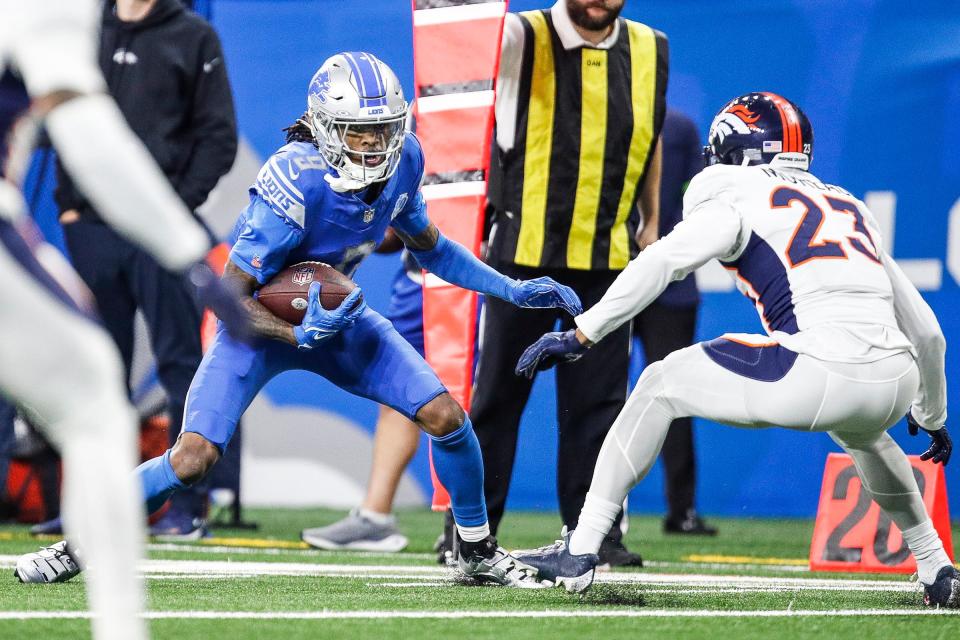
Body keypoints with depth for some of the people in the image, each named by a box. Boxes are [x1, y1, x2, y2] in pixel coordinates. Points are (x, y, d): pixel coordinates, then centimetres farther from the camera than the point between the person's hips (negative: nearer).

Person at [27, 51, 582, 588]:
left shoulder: (404, 160, -14)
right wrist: (301, 335, -42)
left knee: (446, 416, -7)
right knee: (193, 459, -19)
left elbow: (427, 244, 8)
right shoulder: (297, 182, -34)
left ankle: (479, 552, 15)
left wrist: (511, 289, 2)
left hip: (334, 311, 5)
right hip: (262, 321, -5)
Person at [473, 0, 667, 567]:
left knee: (600, 395, 4)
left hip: (609, 254, 3)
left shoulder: (650, 50, 6)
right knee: (497, 388, 2)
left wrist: (651, 222, 18)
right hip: (524, 246, -3)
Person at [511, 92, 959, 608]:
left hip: (824, 376, -6)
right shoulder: (849, 206, 30)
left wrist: (579, 335, -5)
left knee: (660, 386, 13)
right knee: (860, 431, 43)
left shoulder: (740, 199, 12)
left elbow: (661, 262, -5)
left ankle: (580, 552, 9)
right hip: (896, 385, 6)